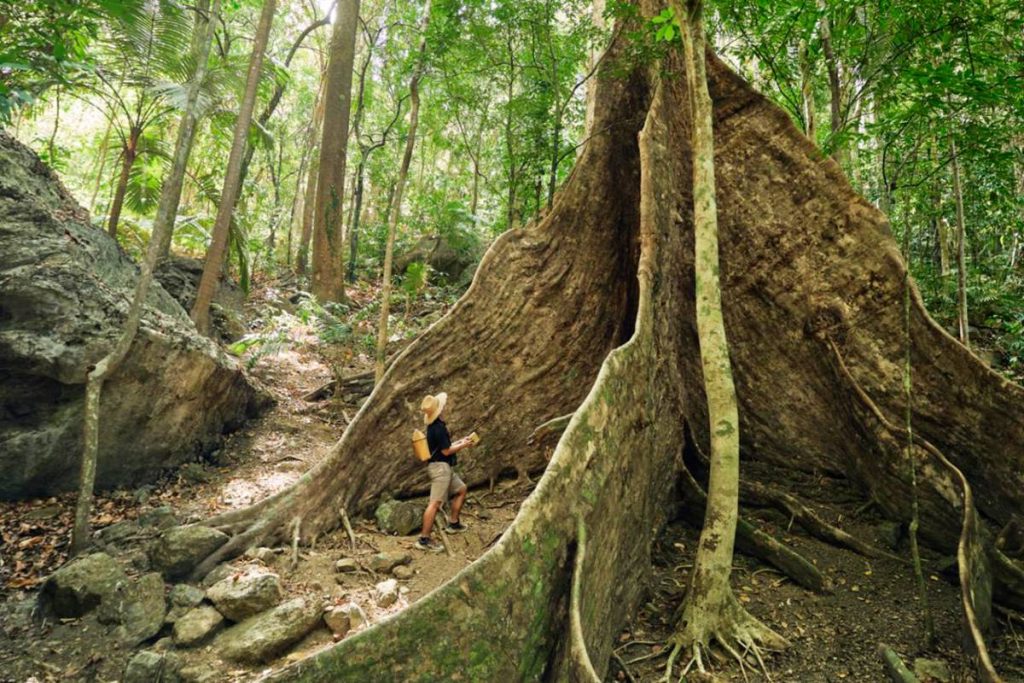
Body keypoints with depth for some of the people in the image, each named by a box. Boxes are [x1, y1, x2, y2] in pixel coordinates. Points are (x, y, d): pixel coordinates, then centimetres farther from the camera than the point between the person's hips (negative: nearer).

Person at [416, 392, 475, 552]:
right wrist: (463, 445, -4)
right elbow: (446, 451, -17)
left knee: (461, 489, 22)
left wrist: (459, 442, 16)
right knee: (435, 503, -10)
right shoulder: (439, 427, -19)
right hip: (440, 467, -11)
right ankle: (424, 539, -8)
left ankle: (453, 523, 30)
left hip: (443, 467, 11)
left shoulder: (434, 425, 12)